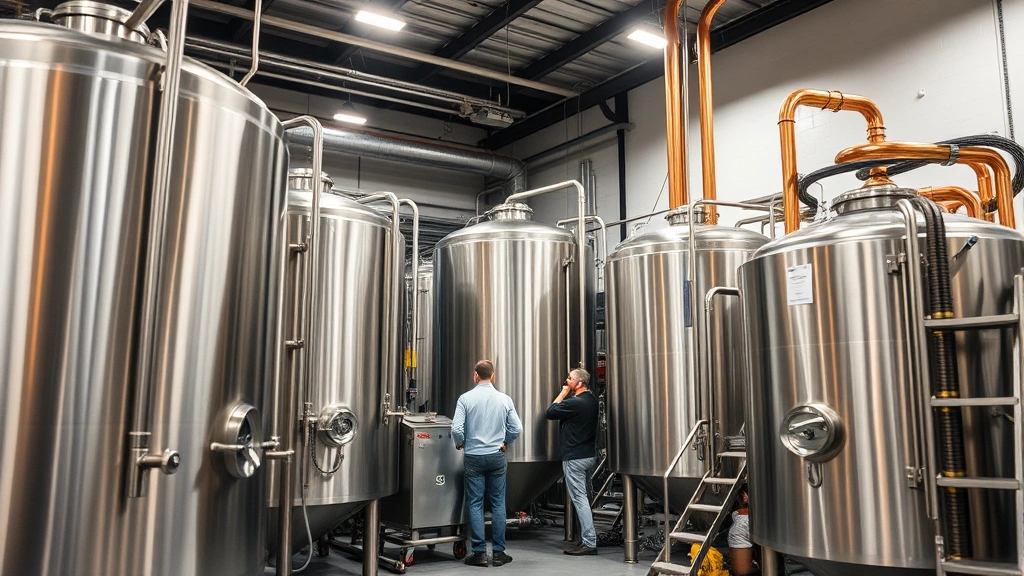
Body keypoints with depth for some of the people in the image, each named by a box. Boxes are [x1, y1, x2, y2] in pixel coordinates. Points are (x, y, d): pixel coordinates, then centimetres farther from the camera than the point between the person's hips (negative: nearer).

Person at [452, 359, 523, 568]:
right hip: (497, 457, 2)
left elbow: (456, 428, -14)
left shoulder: (466, 398, -8)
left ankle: (480, 552, 7)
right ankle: (498, 552, 11)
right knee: (498, 504, 7)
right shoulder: (504, 399, -2)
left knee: (475, 505, 5)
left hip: (474, 457, -1)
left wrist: (460, 443, 7)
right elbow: (517, 429, -2)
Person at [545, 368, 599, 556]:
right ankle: (586, 539, 22)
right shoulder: (591, 400, 8)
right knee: (585, 498, 15)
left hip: (575, 458, -10)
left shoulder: (575, 403, -21)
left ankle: (589, 542, -5)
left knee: (579, 499, -6)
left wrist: (563, 393, -6)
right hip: (589, 455, 10)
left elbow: (550, 412, -12)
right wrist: (566, 395, 8)